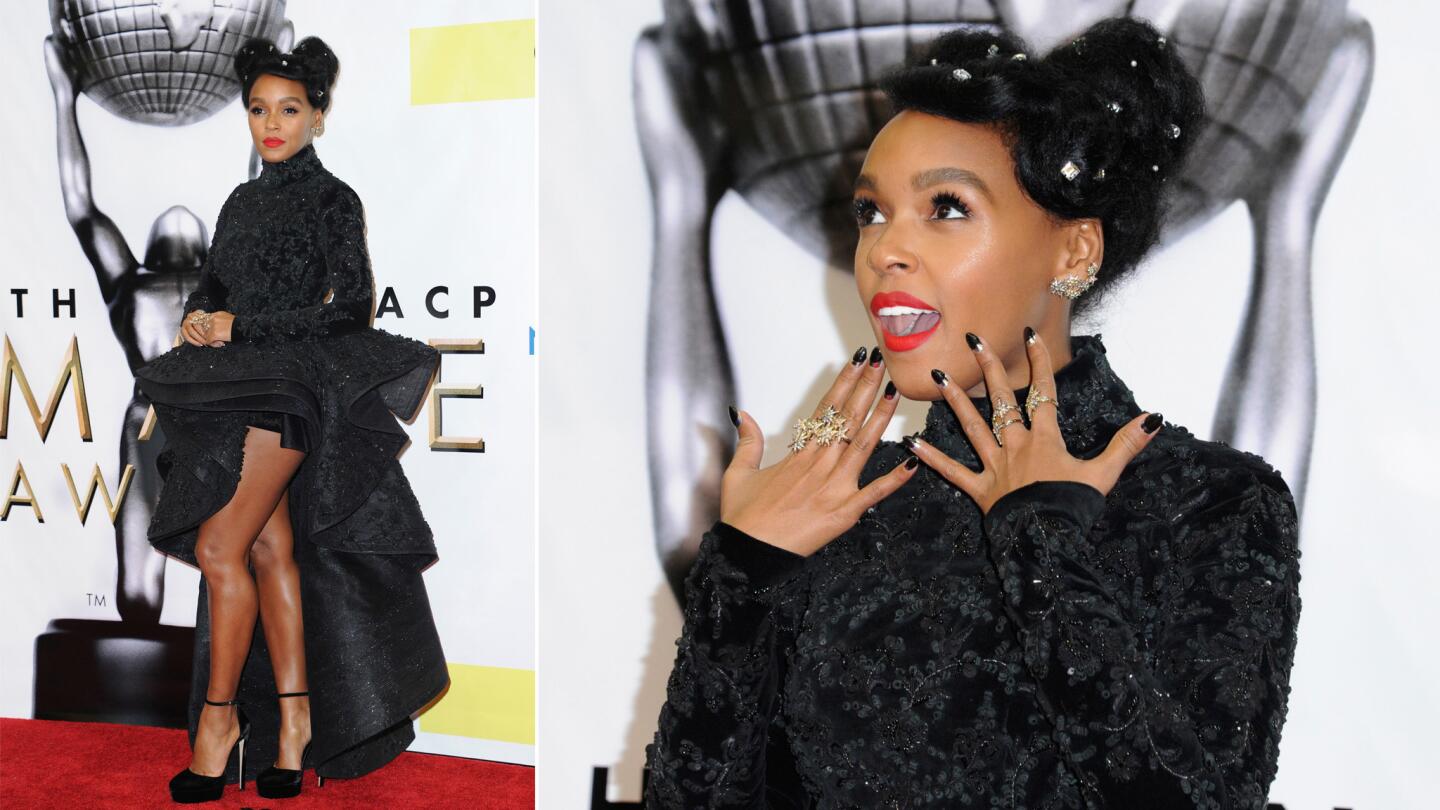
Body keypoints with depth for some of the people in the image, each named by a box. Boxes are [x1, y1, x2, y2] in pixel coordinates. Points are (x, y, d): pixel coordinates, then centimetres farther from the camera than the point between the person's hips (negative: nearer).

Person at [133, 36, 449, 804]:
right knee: (271, 550, 4)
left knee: (220, 546, -13)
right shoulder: (243, 201, 18)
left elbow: (350, 306, -11)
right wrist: (197, 317, -2)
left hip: (291, 387, -7)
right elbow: (213, 284, 22)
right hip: (237, 388, 7)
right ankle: (293, 718, 7)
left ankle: (219, 713, -2)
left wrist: (241, 326, -13)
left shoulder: (332, 199, -3)